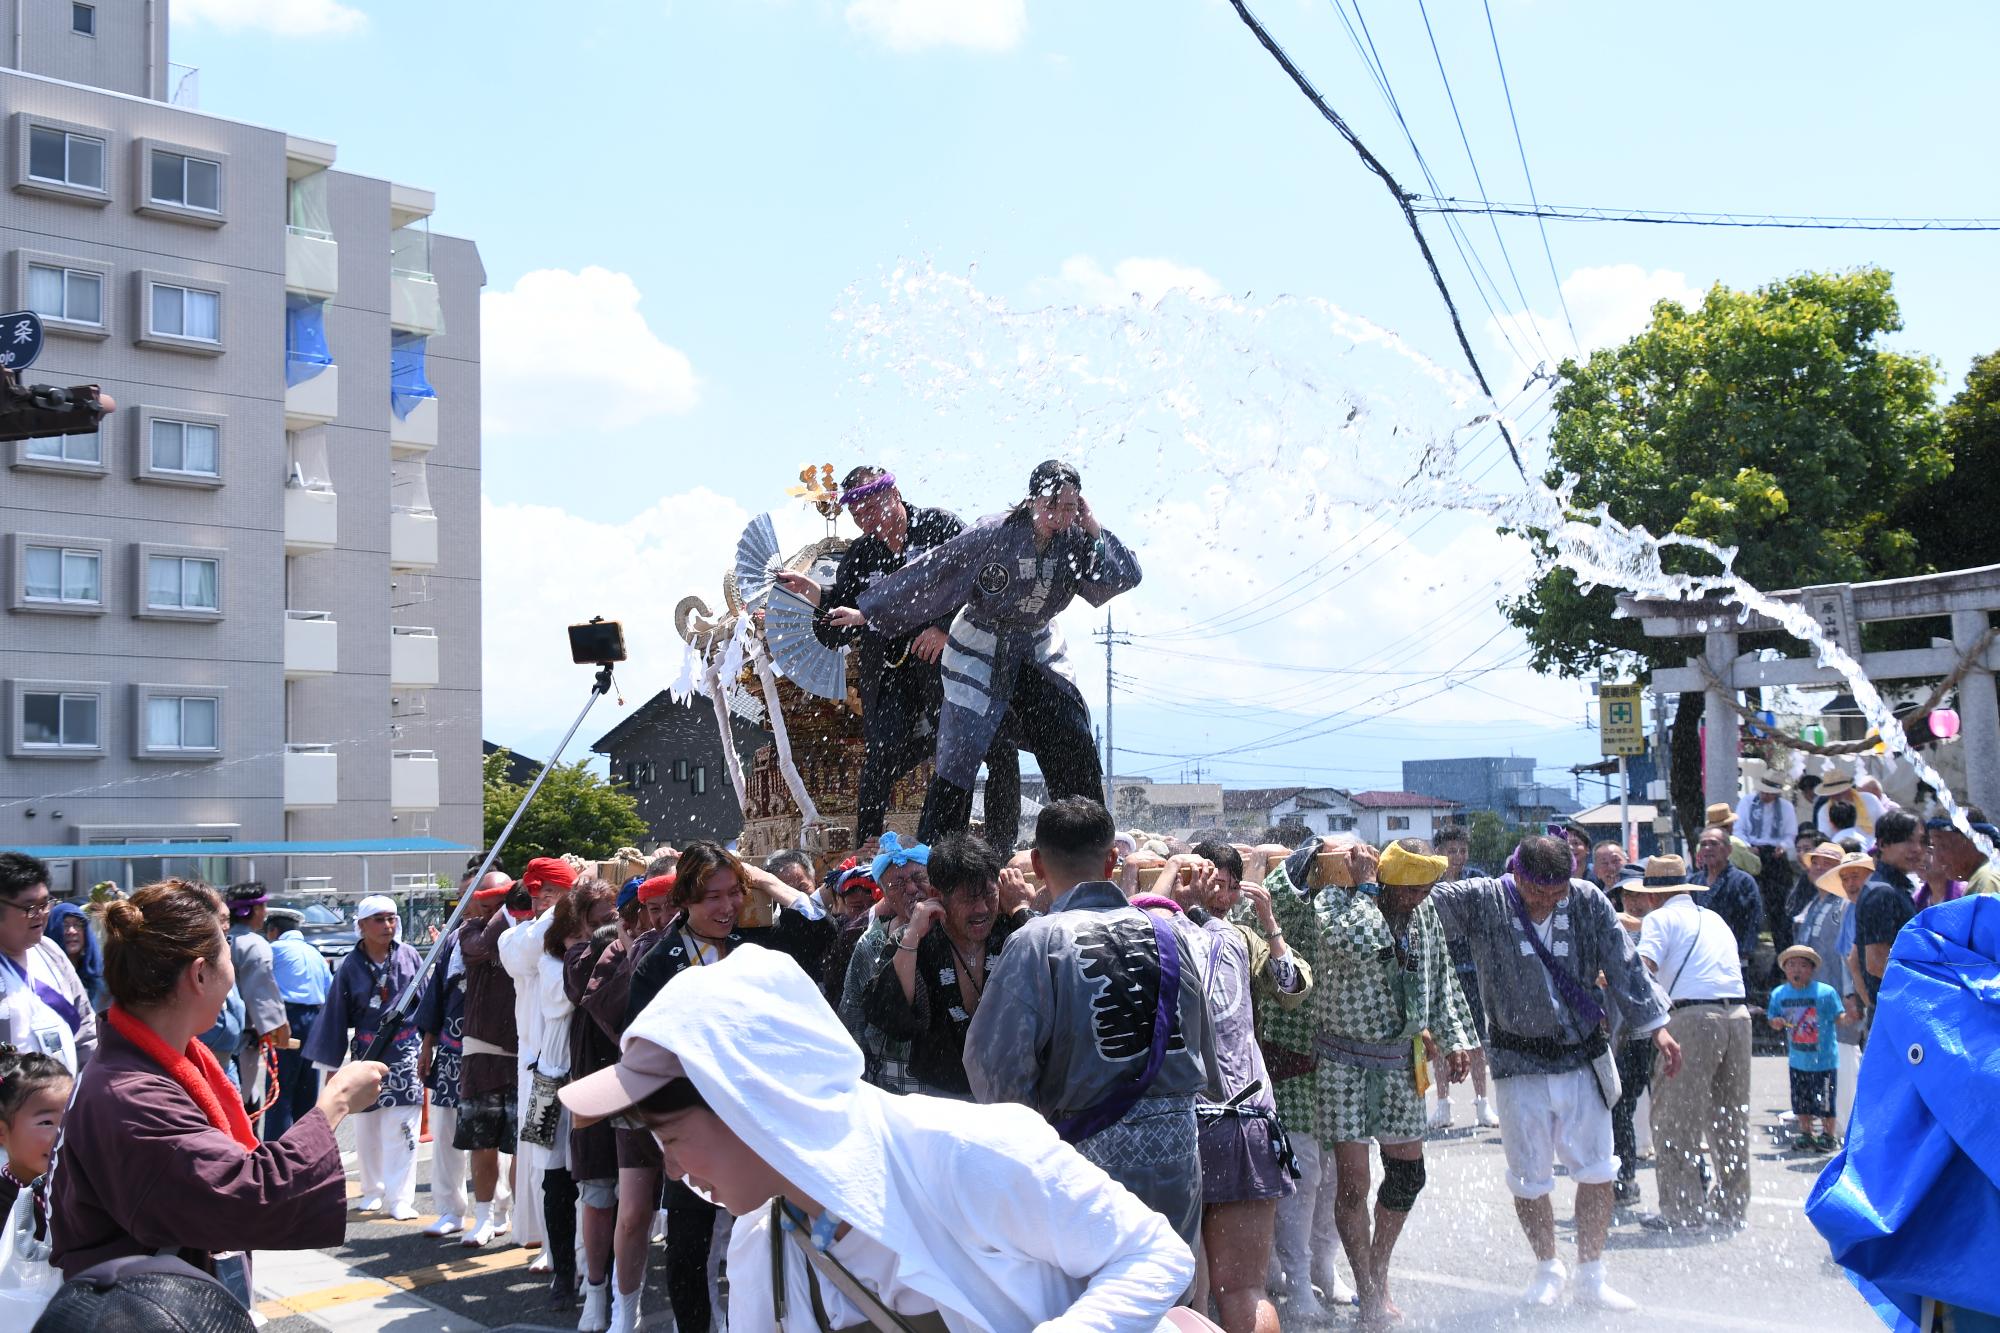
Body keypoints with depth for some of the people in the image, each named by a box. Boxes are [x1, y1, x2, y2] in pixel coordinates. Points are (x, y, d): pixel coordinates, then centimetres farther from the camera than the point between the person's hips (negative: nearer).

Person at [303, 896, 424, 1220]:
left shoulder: (410, 957, -1)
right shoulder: (350, 967, 0)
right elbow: (336, 1017, 5)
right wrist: (331, 1065, 6)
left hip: (405, 1052, -1)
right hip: (366, 1051, 2)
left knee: (401, 1130, -5)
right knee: (366, 1129, 10)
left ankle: (399, 1199, -1)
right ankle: (372, 1191, 26)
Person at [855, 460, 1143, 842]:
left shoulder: (1074, 543, -12)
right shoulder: (992, 535, -23)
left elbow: (1126, 578, -20)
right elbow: (928, 574, -17)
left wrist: (1094, 530, -27)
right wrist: (868, 611, -11)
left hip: (1038, 653, 4)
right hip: (979, 652, -4)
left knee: (1076, 751, -1)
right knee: (960, 754, -7)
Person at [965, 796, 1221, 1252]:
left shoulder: (1036, 944, -11)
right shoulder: (1173, 937, 4)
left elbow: (996, 1063, -15)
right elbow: (1206, 1048, 12)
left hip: (1090, 1151, -4)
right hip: (1177, 1155, 4)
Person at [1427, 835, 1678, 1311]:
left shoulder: (1589, 903, -4)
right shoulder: (1483, 902, -10)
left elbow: (1625, 967, 0)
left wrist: (1657, 1026, -3)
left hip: (1583, 1057, 2)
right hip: (1520, 1062, -2)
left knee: (1597, 1171, 6)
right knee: (1529, 1177, 7)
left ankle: (1591, 1278, 22)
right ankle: (1547, 1268, 30)